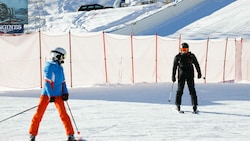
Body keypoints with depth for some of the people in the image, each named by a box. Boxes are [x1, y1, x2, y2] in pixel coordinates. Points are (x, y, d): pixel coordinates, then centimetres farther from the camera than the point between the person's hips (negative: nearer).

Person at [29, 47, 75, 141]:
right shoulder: (49, 66, -10)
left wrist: (65, 92, 5)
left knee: (63, 114, -4)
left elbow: (62, 81, 19)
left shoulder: (60, 67, 13)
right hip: (47, 94, -5)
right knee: (39, 114, -2)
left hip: (58, 95, 6)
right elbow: (47, 81, -16)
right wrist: (51, 95, -20)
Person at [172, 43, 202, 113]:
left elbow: (196, 64, 10)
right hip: (181, 76, 0)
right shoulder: (178, 57, 2)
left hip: (190, 75, 0)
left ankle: (195, 106, -1)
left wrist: (199, 73, 9)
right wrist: (173, 76, 3)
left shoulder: (191, 56, 2)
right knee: (180, 90, -1)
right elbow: (174, 67, 6)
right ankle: (178, 105, 11)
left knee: (192, 90, -4)